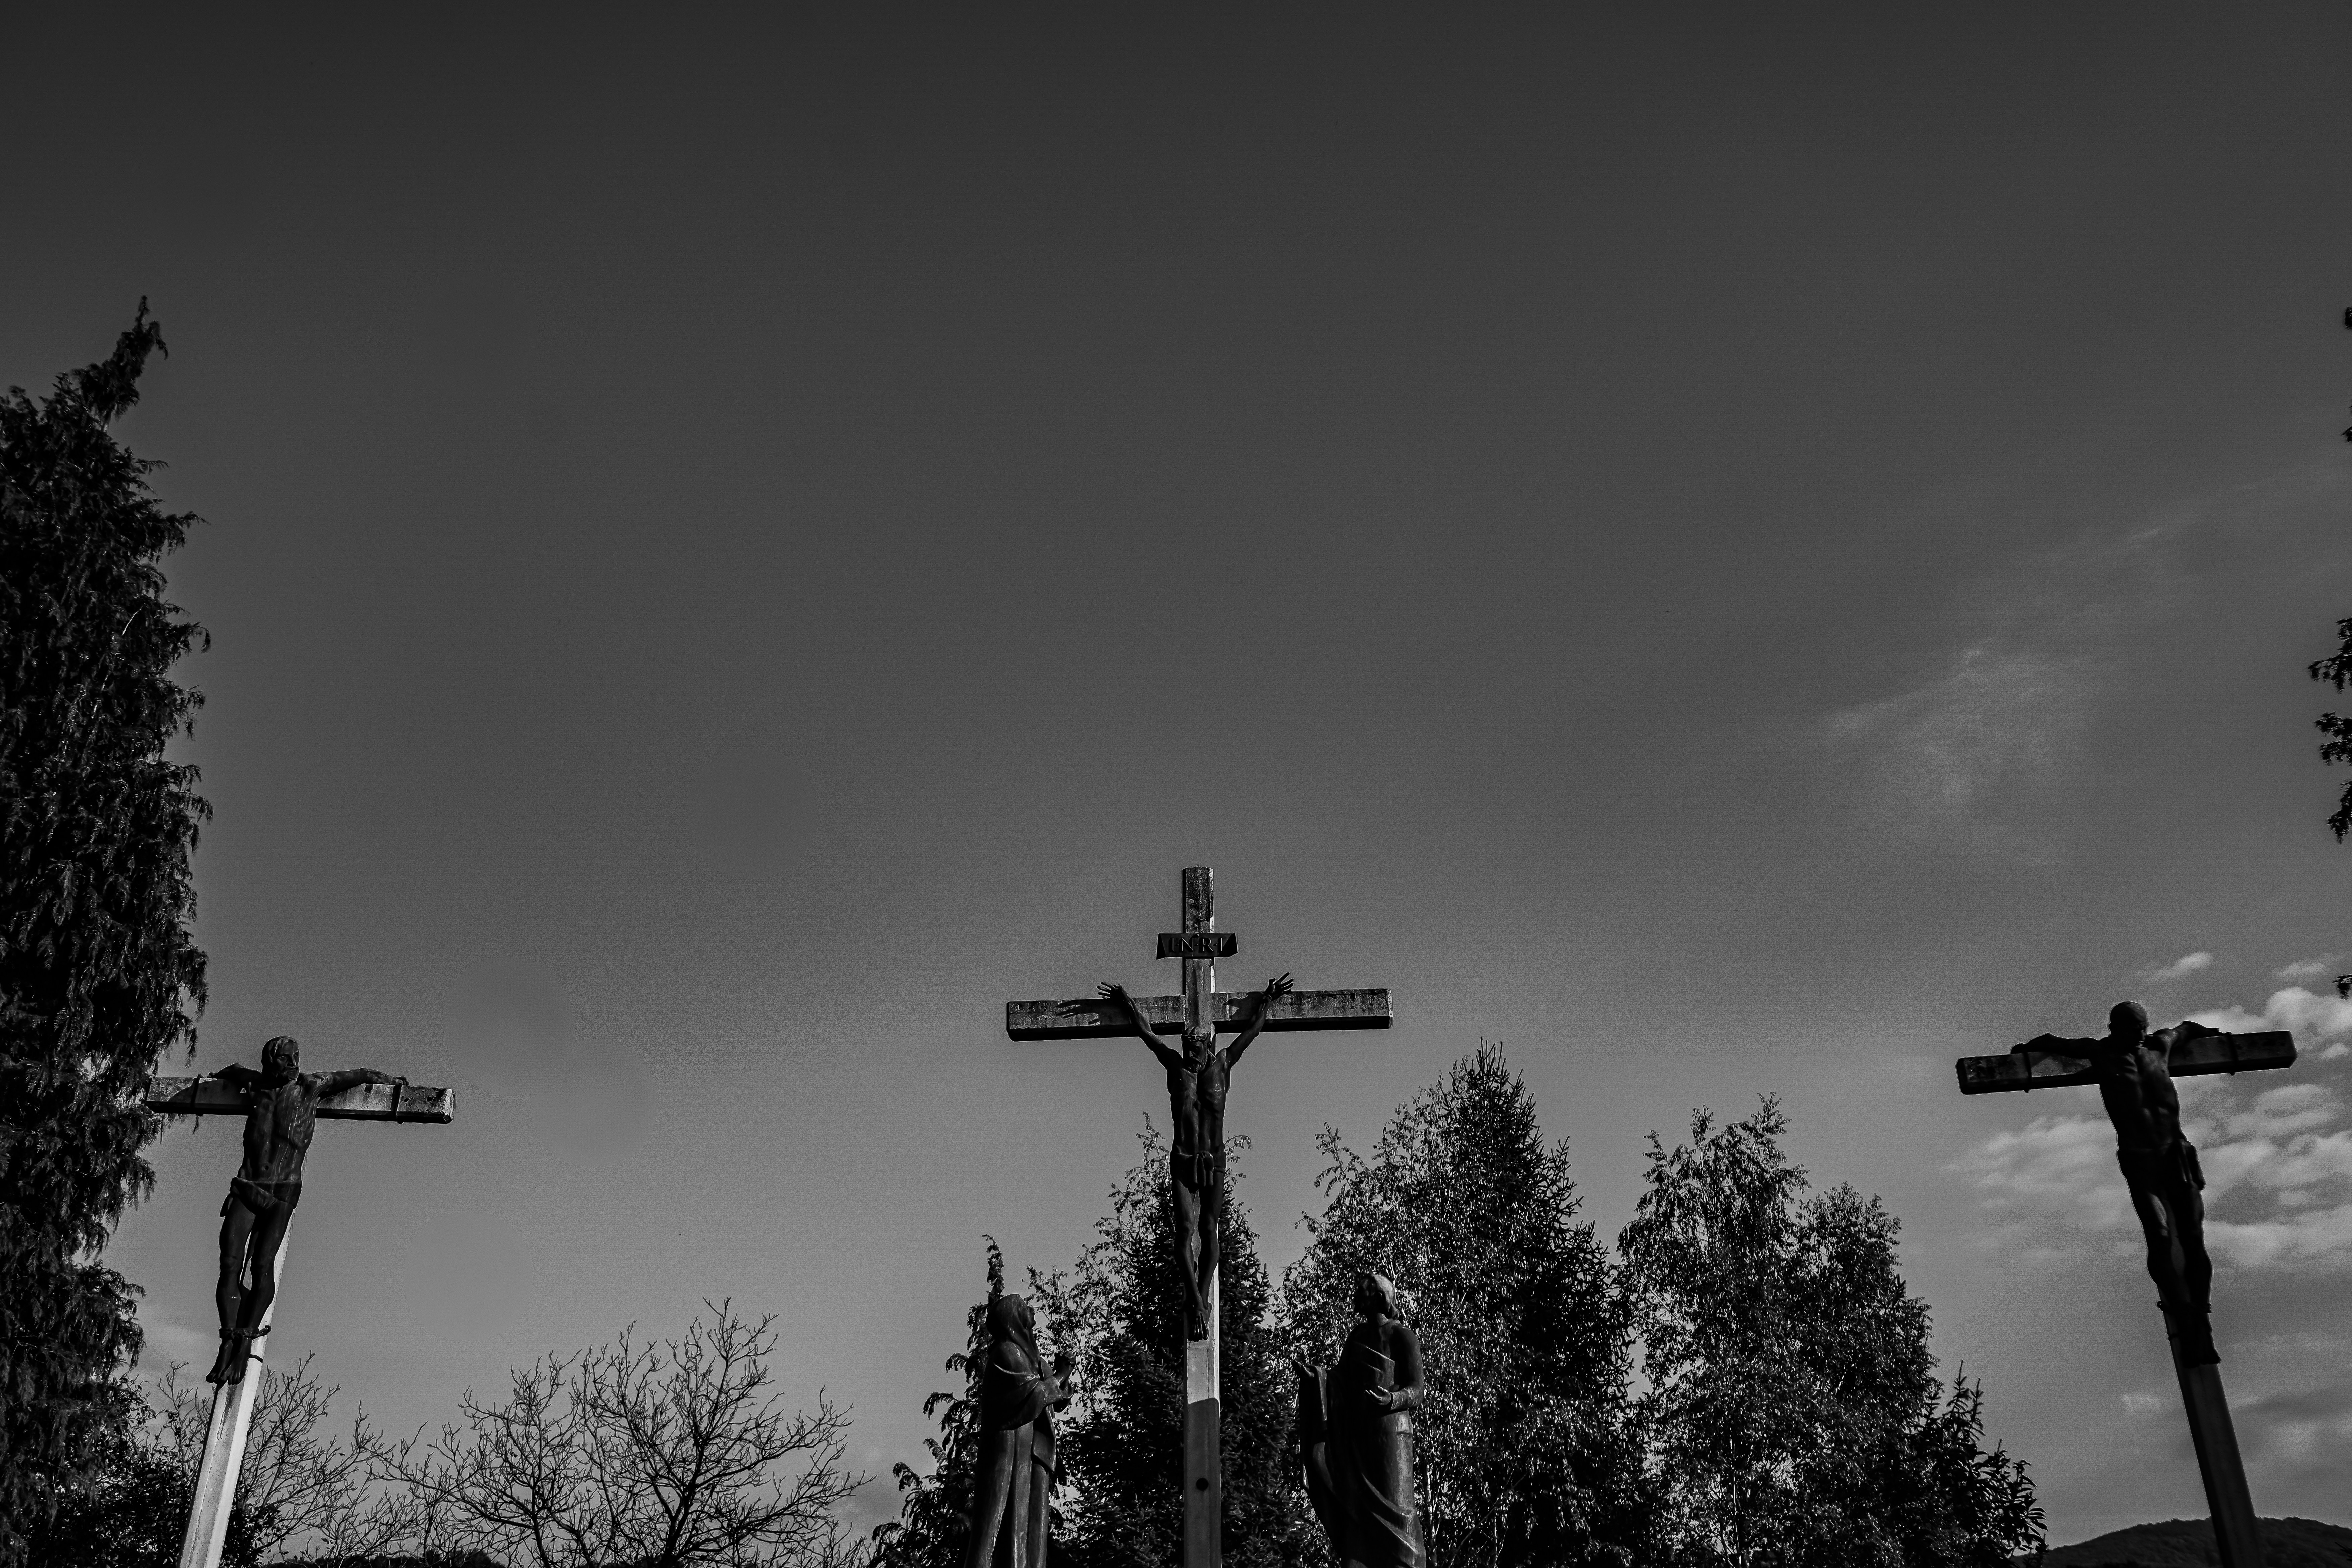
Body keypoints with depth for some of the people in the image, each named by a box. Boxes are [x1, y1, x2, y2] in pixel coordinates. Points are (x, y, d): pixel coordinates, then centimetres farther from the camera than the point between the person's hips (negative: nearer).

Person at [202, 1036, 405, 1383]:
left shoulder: (312, 1086, 6)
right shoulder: (258, 1084, 15)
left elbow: (361, 1075, 18)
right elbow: (234, 1070, 39)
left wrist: (395, 1083, 31)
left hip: (282, 1192, -3)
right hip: (246, 1188, 3)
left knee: (262, 1265, -15)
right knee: (230, 1264, -12)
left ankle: (246, 1342, -14)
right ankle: (229, 1340, -13)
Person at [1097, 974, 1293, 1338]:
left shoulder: (1223, 1064, 4)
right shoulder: (1176, 1065, 4)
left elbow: (1253, 1029, 15)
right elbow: (1146, 1032, 13)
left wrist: (1267, 1000, 23)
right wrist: (1125, 1000, 20)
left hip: (1214, 1161, 1)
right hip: (1182, 1161, -1)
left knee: (1208, 1230, 1)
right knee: (1186, 1229, -11)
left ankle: (1199, 1302, 7)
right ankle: (1197, 1305, -15)